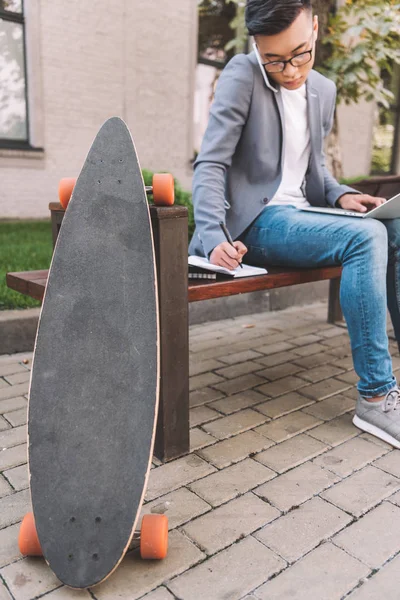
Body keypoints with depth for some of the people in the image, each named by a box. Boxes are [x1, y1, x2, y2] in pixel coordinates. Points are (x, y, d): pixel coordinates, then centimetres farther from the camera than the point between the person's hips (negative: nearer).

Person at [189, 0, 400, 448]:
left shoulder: (324, 90, 14)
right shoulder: (242, 76, -5)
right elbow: (211, 164, -11)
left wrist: (339, 196, -1)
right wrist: (213, 237, -26)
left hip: (301, 215, 7)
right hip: (256, 221, -6)